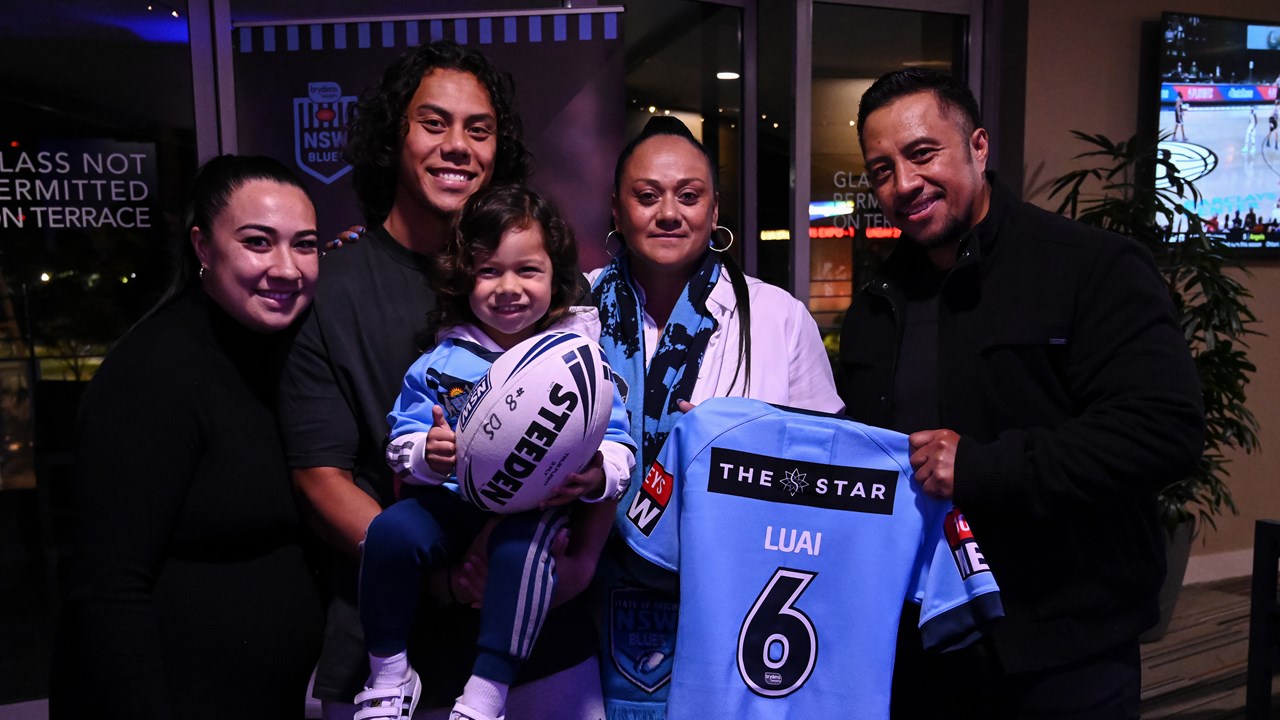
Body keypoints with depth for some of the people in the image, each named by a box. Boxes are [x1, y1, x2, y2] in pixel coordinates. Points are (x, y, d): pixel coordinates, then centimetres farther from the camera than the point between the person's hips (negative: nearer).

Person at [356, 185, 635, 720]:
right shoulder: (440, 363, 7)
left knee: (521, 547, -33)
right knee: (391, 531, -22)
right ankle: (388, 674, 2)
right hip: (454, 499, 3)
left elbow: (618, 446, -1)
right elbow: (400, 445, 6)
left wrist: (596, 477, -24)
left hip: (538, 508, -2)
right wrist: (426, 455, -19)